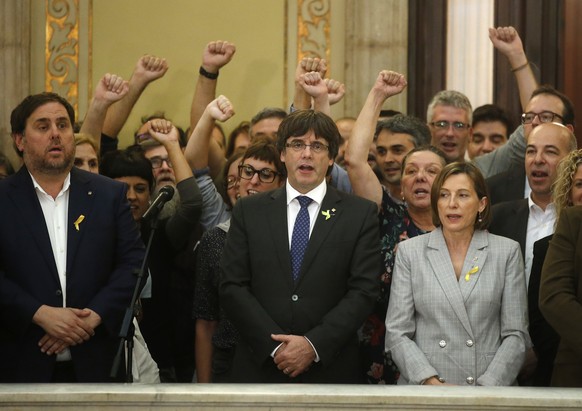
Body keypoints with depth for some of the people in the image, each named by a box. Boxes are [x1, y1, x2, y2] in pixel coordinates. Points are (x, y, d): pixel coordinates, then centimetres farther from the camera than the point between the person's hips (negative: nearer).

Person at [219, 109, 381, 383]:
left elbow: (363, 291, -3)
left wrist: (314, 345, -13)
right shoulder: (248, 211, 7)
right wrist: (274, 346, -11)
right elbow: (232, 286, 1)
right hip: (260, 368, 1)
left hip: (329, 371, -1)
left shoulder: (360, 214, 3)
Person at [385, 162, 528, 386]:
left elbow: (515, 334, 2)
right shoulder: (409, 252, 5)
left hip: (490, 386, 0)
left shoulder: (507, 252, 4)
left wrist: (488, 388, -11)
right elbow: (397, 333, 1)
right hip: (423, 390, 0)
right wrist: (431, 382, -12)